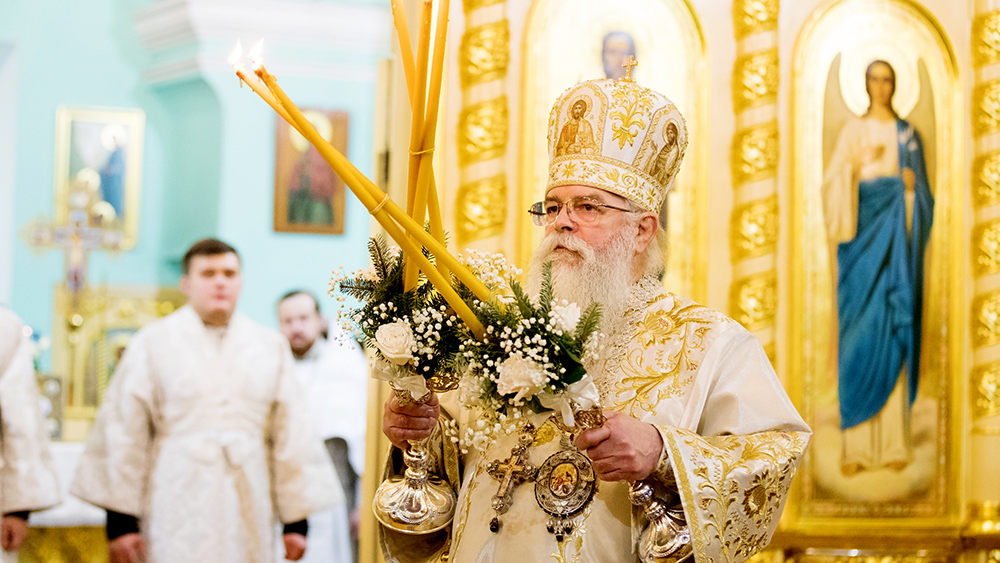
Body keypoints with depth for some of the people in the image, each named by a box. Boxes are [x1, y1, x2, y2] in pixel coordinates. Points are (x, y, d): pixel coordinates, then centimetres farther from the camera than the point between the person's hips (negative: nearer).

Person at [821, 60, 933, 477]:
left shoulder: (909, 136, 12)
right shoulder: (852, 133, 8)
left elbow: (923, 198, 14)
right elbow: (832, 185, -3)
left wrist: (912, 186, -8)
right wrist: (856, 165, -21)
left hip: (896, 244, 1)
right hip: (861, 243, -1)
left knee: (893, 337, -3)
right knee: (859, 337, -6)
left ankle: (894, 444, -1)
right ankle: (857, 446, -6)